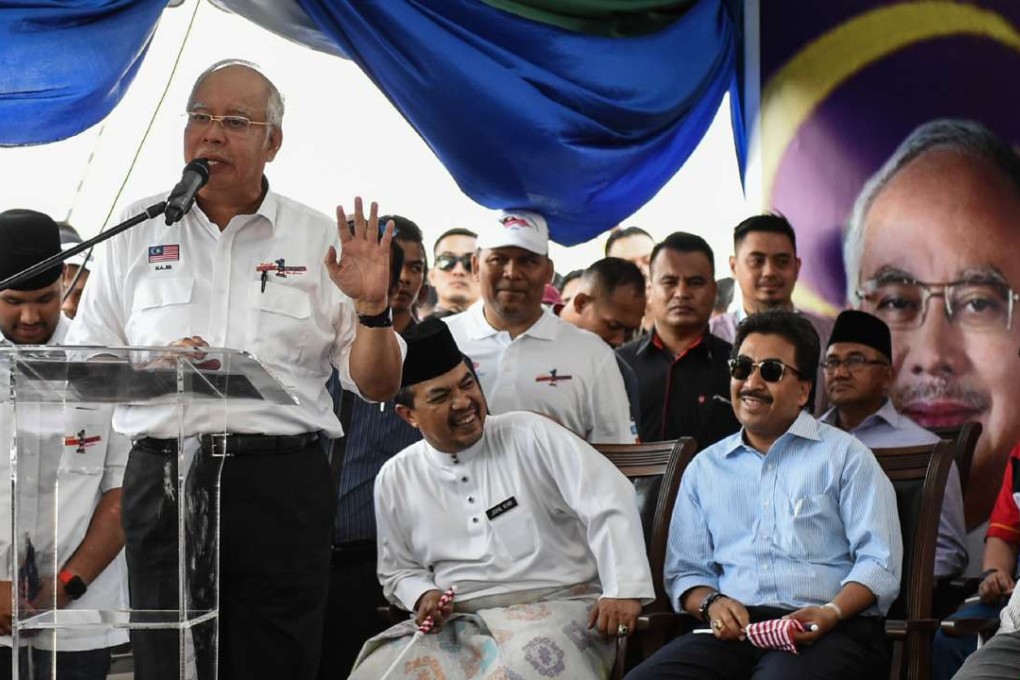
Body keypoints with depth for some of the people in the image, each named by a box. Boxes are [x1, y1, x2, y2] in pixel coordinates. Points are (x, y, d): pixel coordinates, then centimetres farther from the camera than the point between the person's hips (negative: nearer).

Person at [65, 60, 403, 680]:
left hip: (284, 486, -1)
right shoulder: (139, 231, 11)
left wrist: (372, 308, -10)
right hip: (164, 481, 1)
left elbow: (378, 386, 8)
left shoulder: (319, 240, 8)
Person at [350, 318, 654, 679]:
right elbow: (398, 570, 21)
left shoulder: (530, 436, -2)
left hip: (555, 608, -4)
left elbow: (610, 501, -9)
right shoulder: (395, 479, 9)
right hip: (457, 623, 4)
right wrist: (422, 596, -3)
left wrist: (623, 590, -19)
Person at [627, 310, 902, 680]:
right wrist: (711, 603, -3)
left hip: (829, 632, -3)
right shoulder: (704, 468, 23)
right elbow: (685, 570, 21)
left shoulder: (845, 456, 11)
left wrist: (831, 613, -16)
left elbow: (879, 562, 2)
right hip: (734, 630, 4)